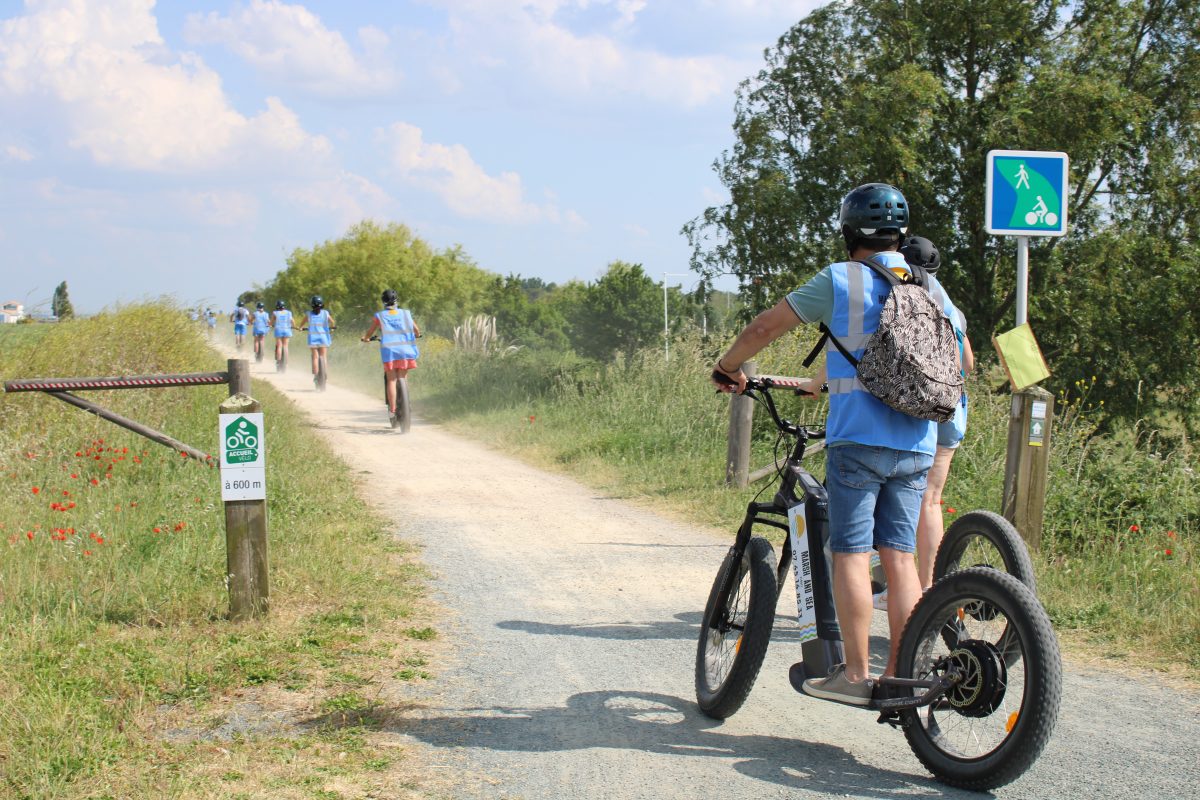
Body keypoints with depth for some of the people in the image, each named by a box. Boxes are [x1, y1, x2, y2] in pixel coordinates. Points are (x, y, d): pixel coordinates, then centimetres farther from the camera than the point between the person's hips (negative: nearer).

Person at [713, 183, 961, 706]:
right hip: (917, 444, 5)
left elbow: (764, 327, 0)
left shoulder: (840, 280, -1)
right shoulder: (929, 286, 13)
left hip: (857, 438, -5)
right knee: (900, 557, 7)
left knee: (851, 555, -1)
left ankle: (854, 676, -1)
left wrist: (729, 367, 15)